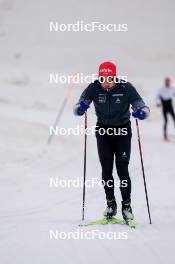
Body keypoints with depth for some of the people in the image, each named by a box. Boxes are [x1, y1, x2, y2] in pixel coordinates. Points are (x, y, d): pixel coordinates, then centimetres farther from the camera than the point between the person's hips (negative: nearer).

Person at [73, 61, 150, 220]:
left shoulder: (126, 88, -17)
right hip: (103, 132, 2)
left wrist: (141, 112, -36)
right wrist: (80, 108, -32)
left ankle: (126, 205, 6)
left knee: (122, 170, -7)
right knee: (106, 170, -1)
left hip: (123, 131, -2)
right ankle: (111, 204, 14)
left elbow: (143, 108, -13)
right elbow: (78, 108, -8)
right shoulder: (94, 88, -13)